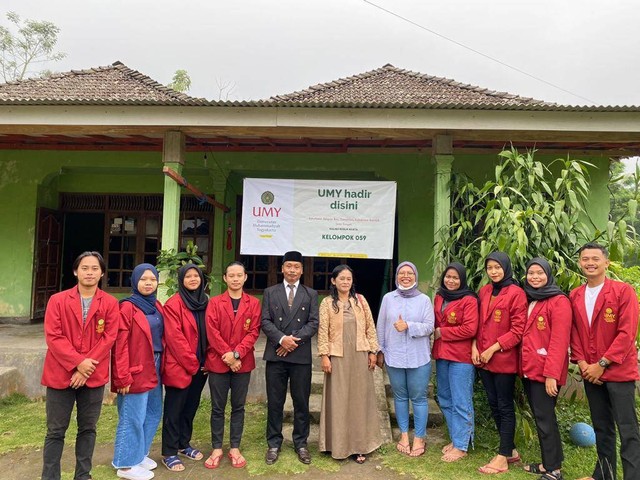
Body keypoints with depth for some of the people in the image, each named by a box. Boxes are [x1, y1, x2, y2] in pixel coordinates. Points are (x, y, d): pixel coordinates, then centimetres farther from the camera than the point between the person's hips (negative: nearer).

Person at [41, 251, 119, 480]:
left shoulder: (110, 303, 1)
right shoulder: (57, 300, 0)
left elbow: (108, 338, -5)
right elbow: (53, 336, -7)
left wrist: (86, 368, -13)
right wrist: (77, 363, -16)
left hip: (94, 376, 1)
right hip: (60, 374, -1)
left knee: (88, 429, 12)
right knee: (55, 431, 8)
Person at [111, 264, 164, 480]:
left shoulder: (156, 306, 10)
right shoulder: (128, 307, -12)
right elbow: (120, 345, -16)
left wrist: (160, 366, 9)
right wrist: (123, 377, -18)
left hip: (154, 368, 8)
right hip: (136, 371, -8)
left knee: (153, 413, 16)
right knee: (133, 418, 4)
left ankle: (139, 454, 34)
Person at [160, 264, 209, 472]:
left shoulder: (205, 303, 9)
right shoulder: (173, 304, -11)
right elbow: (175, 338, -15)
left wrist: (206, 361, 3)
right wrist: (191, 363, -15)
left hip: (200, 366, 6)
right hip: (179, 366, -6)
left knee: (191, 406, 17)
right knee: (174, 409, 5)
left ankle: (184, 444, 32)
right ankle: (169, 453, 16)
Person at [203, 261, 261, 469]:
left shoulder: (253, 303, 3)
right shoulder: (214, 302, 1)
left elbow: (253, 332, -4)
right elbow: (212, 332, -6)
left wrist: (236, 354, -15)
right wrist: (228, 356, -14)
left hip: (243, 362, 1)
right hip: (218, 362, -1)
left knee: (238, 406, 10)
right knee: (217, 407, 8)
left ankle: (235, 448, 22)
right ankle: (217, 449, 21)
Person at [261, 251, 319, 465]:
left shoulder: (311, 294, 8)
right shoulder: (270, 292, 8)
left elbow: (313, 323, -1)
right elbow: (265, 321, 0)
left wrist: (294, 340, -13)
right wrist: (282, 339, -14)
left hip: (301, 356, 0)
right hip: (275, 355, 0)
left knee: (301, 402, 8)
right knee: (274, 402, 7)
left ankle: (301, 443, 23)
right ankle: (273, 444, 21)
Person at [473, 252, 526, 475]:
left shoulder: (516, 293, -10)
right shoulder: (483, 292, 9)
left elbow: (517, 331, -13)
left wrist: (492, 349, -15)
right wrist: (475, 346, 1)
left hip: (504, 359, -7)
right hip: (483, 359, 7)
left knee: (505, 407, 5)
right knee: (494, 405, 15)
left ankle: (502, 458, 14)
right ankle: (510, 450, 31)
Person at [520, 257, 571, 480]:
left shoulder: (559, 302, -11)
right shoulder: (528, 300, 14)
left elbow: (559, 341, -17)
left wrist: (551, 374, -21)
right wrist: (523, 366, 9)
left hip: (545, 372, -7)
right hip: (528, 369, 7)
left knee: (545, 418, -1)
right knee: (540, 417, 14)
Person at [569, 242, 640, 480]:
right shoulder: (575, 296, 7)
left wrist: (601, 364, -15)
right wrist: (581, 362, -4)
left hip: (619, 371, -5)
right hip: (590, 373, 5)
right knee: (601, 428, 17)